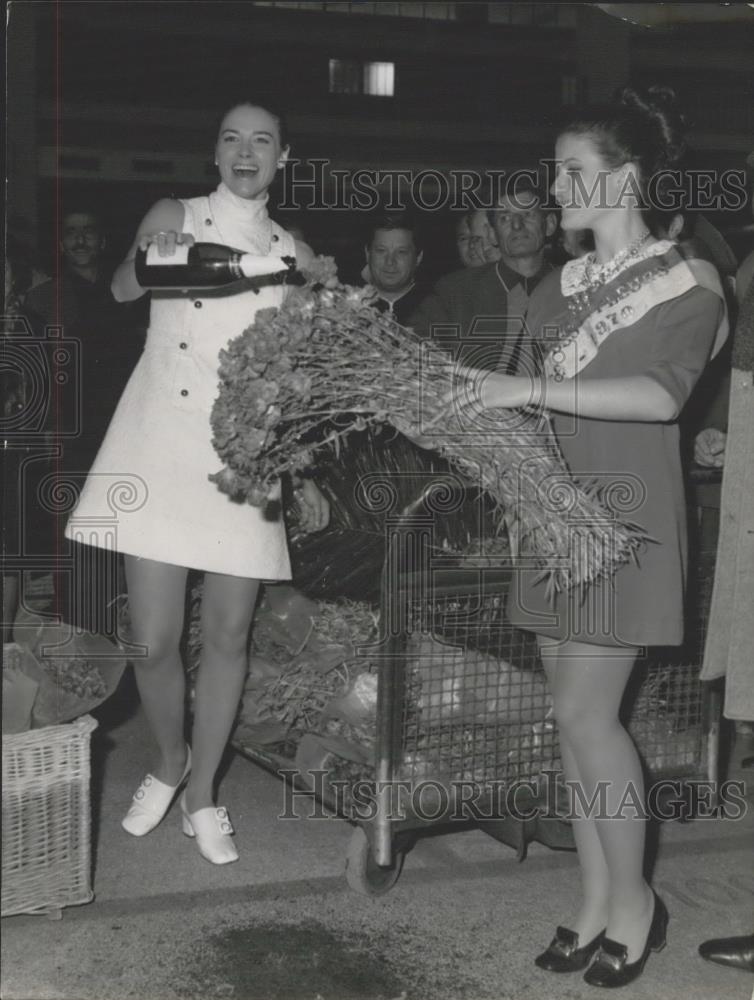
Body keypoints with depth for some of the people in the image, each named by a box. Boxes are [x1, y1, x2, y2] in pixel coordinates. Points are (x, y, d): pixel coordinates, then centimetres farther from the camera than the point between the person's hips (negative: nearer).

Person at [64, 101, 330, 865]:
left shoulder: (294, 253, 9)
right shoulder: (173, 216, 4)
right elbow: (122, 288, -13)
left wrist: (304, 474, 8)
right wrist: (149, 258, -35)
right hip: (160, 443, -2)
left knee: (228, 635, 4)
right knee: (152, 639, -3)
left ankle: (202, 795, 22)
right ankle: (168, 761, 27)